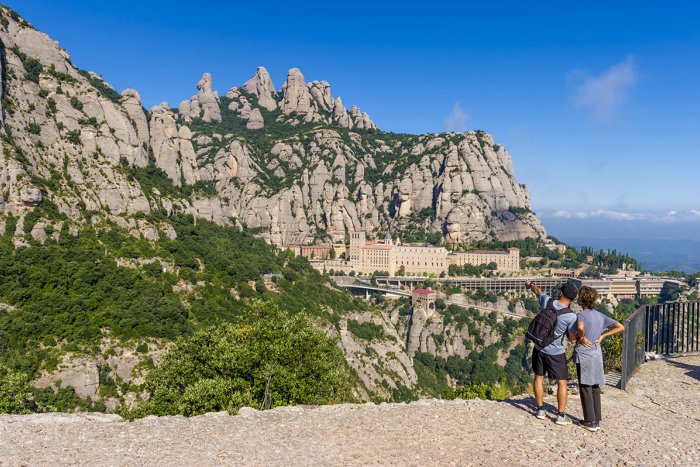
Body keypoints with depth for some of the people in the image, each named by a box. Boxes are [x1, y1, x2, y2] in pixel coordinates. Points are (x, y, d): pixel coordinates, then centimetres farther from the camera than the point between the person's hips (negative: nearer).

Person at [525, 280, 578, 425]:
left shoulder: (547, 301, -11)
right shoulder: (571, 316, -20)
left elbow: (538, 291, 13)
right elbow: (571, 338, -9)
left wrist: (530, 284, 33)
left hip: (539, 347, 4)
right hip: (555, 352, -4)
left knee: (539, 378, 16)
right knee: (562, 382, 8)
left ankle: (540, 410, 25)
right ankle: (561, 416, 11)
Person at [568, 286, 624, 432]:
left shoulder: (581, 315, -13)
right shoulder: (601, 316, 7)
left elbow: (580, 328, -36)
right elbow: (620, 327, 8)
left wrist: (581, 337, -16)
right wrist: (602, 336, 5)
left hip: (583, 354, -6)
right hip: (597, 354, 6)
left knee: (585, 387, 3)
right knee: (595, 387, 14)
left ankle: (590, 422, 7)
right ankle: (597, 420, 18)